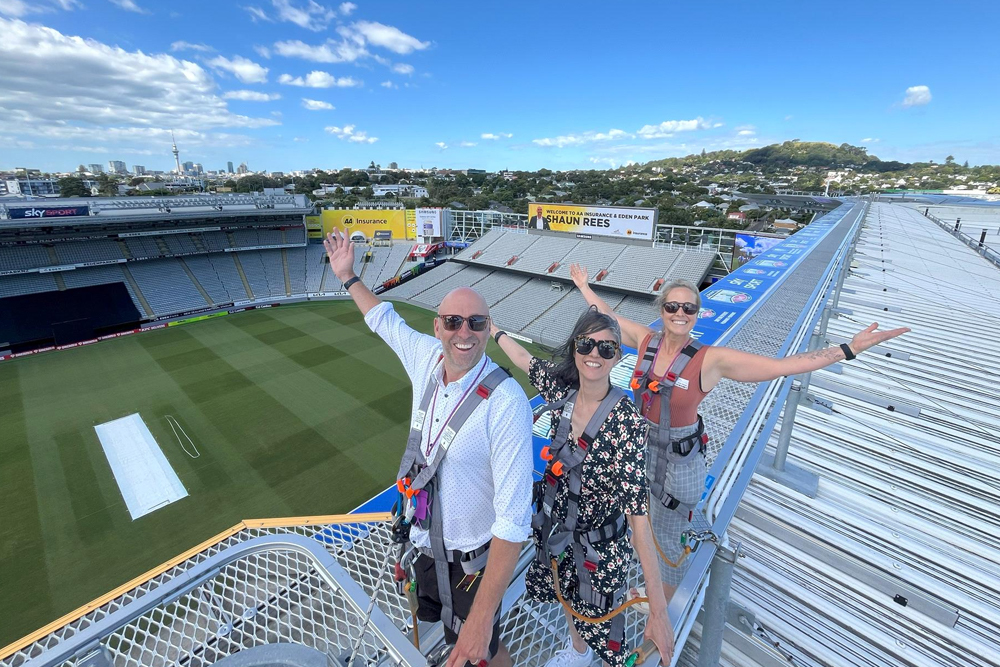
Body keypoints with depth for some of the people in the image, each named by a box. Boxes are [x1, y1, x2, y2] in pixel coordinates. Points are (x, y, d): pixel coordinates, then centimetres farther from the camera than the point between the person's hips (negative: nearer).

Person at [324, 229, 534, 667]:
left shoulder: (506, 402, -33)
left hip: (471, 557, -6)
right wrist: (348, 277, 18)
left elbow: (514, 519, -30)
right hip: (421, 540, 7)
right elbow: (385, 319, 8)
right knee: (442, 621, 33)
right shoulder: (427, 357, -14)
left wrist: (482, 618, -29)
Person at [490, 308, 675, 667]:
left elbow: (639, 515, -31)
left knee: (602, 630, 18)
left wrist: (658, 609, -30)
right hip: (556, 527, 6)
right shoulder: (563, 389, -16)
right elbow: (525, 360, 3)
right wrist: (493, 330, 17)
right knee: (566, 595, 32)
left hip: (599, 545, -6)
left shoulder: (627, 421, -31)